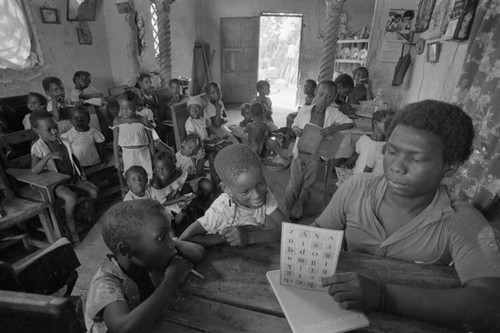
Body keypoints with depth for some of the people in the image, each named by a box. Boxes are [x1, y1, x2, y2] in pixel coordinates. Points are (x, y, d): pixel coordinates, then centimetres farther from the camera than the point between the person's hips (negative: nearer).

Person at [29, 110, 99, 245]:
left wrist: (81, 174, 4)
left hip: (73, 177, 6)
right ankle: (71, 226, -8)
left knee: (94, 191, -12)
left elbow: (74, 160, 17)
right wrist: (48, 156, -39)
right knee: (72, 198, -32)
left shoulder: (65, 142, 3)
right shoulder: (38, 148, -13)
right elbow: (34, 171, -26)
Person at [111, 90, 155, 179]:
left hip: (143, 155, -1)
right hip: (128, 156, 1)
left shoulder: (143, 121, -9)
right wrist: (117, 160, 3)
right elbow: (115, 142, 2)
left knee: (147, 177, 7)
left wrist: (153, 159, 0)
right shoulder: (117, 121, -4)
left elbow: (151, 141, -2)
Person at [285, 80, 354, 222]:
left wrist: (335, 127, -18)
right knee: (294, 185, 4)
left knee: (306, 186, 10)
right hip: (299, 153, 0)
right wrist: (296, 130, -12)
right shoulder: (304, 110, -2)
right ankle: (287, 211, 27)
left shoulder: (334, 114, -4)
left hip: (316, 156, 0)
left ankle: (296, 214, 29)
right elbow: (294, 125, 12)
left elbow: (351, 124, -2)